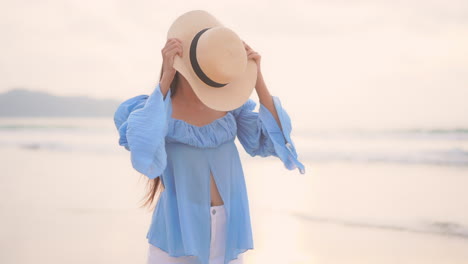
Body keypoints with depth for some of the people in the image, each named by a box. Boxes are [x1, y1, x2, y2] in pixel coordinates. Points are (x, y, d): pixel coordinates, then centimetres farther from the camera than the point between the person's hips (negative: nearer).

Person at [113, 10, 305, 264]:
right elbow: (143, 151, -29)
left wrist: (256, 78, -12)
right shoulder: (150, 108, -7)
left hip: (227, 233, 4)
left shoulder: (230, 103, 4)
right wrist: (166, 78, -29)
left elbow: (273, 142, -6)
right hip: (178, 232, -3)